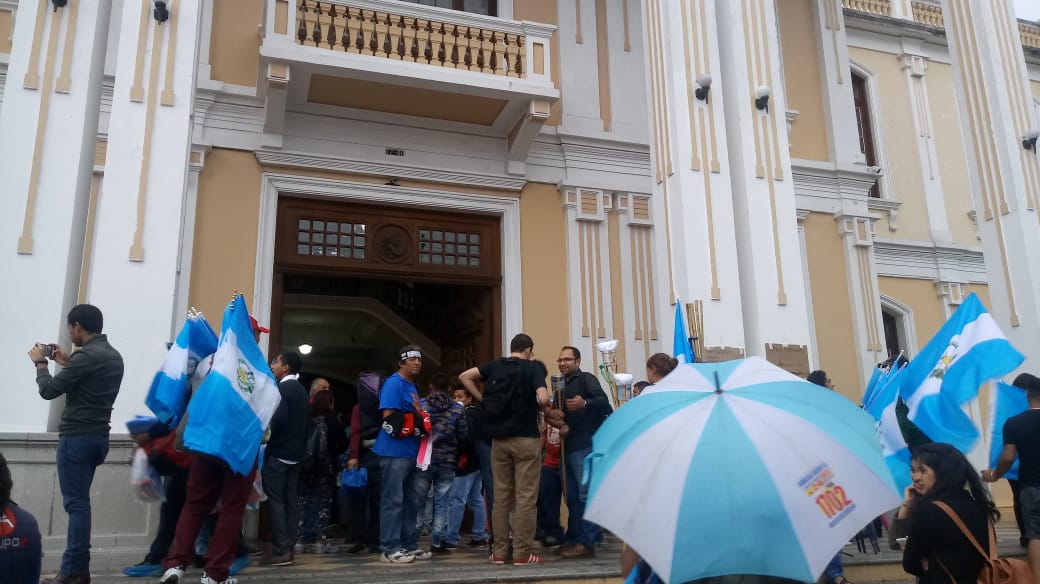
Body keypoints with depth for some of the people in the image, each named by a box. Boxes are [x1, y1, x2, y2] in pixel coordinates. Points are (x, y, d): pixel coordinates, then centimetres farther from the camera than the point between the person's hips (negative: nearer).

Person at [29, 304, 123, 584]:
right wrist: (66, 363, 23)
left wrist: (41, 363, 4)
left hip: (77, 437, -9)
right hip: (98, 437, 9)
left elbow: (48, 390, -11)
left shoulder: (86, 355, -16)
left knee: (76, 504, -6)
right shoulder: (114, 356, 12)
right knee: (79, 502, 14)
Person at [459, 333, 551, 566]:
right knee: (525, 497, 0)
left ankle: (499, 551, 14)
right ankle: (522, 553, 2)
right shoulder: (533, 368, -4)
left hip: (498, 439, 5)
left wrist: (482, 399, 6)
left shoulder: (494, 366, 8)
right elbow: (543, 399, -18)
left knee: (501, 496, 11)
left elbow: (464, 376, 5)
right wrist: (540, 408, 4)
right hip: (526, 438, -5)